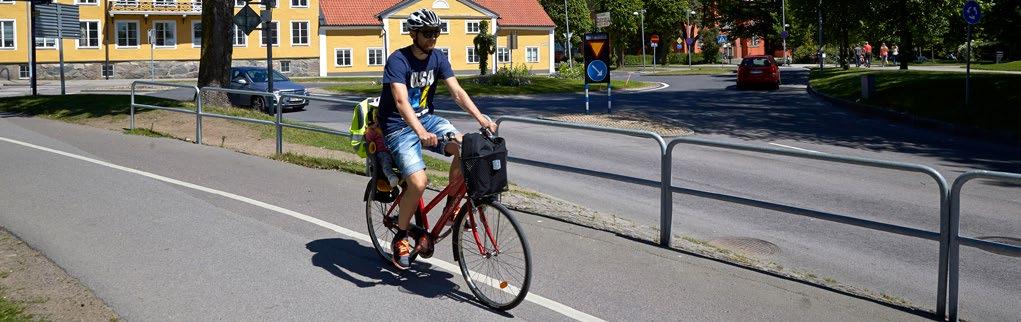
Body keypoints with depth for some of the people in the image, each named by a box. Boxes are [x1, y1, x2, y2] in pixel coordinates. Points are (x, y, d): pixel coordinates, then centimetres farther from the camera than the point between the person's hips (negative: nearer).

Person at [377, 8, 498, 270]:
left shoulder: (438, 58, 0)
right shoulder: (398, 60, -19)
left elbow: (457, 92, -6)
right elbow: (401, 101, -32)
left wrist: (481, 118, -22)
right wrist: (421, 132, -47)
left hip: (426, 118, 6)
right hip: (399, 126, -6)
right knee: (418, 182, -25)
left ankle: (451, 205, -2)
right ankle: (400, 237, -1)